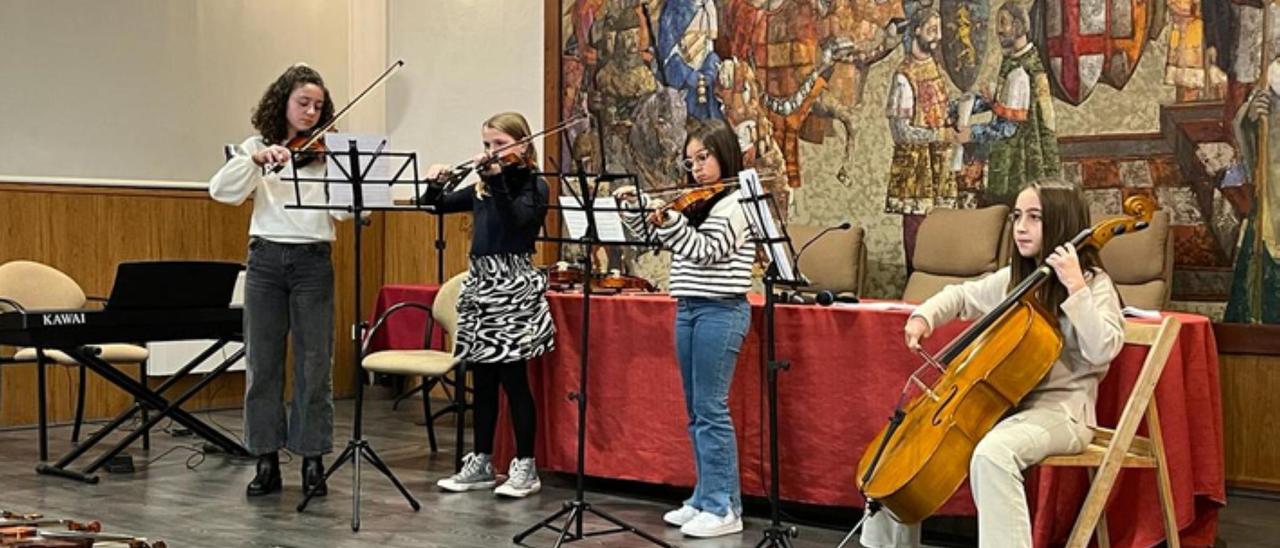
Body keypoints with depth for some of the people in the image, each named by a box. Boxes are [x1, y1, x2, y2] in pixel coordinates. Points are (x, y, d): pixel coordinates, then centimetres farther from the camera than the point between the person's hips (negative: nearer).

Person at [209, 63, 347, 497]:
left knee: (314, 364, 2)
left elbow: (345, 210, -7)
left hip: (313, 262, -1)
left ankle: (313, 460, 11)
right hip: (266, 261, 1)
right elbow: (221, 191, -6)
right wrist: (256, 159, -21)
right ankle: (266, 461, 13)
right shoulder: (256, 147, 8)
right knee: (263, 363, 4)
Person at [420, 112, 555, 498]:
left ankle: (525, 468, 4)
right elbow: (438, 206, 18)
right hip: (480, 281, 7)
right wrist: (434, 183, -1)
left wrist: (496, 178, -30)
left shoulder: (533, 186, -4)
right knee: (482, 380, 11)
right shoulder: (482, 187, 15)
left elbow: (515, 219, -22)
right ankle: (481, 464, 19)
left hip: (513, 286, -7)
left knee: (513, 379, -4)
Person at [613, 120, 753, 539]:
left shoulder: (736, 202, -9)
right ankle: (704, 498, 19)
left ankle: (724, 509, -4)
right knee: (696, 411, 11)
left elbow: (705, 251, -21)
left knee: (711, 409, -8)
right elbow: (652, 233, 23)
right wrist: (631, 204, 9)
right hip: (687, 310, 8)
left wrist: (668, 220, -31)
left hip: (719, 311, -8)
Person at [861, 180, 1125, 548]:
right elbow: (962, 296, 25)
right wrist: (925, 316, 6)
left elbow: (1102, 351, -24)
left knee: (992, 452, -38)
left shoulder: (1094, 283, -9)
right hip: (1003, 402, 8)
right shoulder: (1013, 279, 11)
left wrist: (1075, 288, -28)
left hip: (1059, 411, -8)